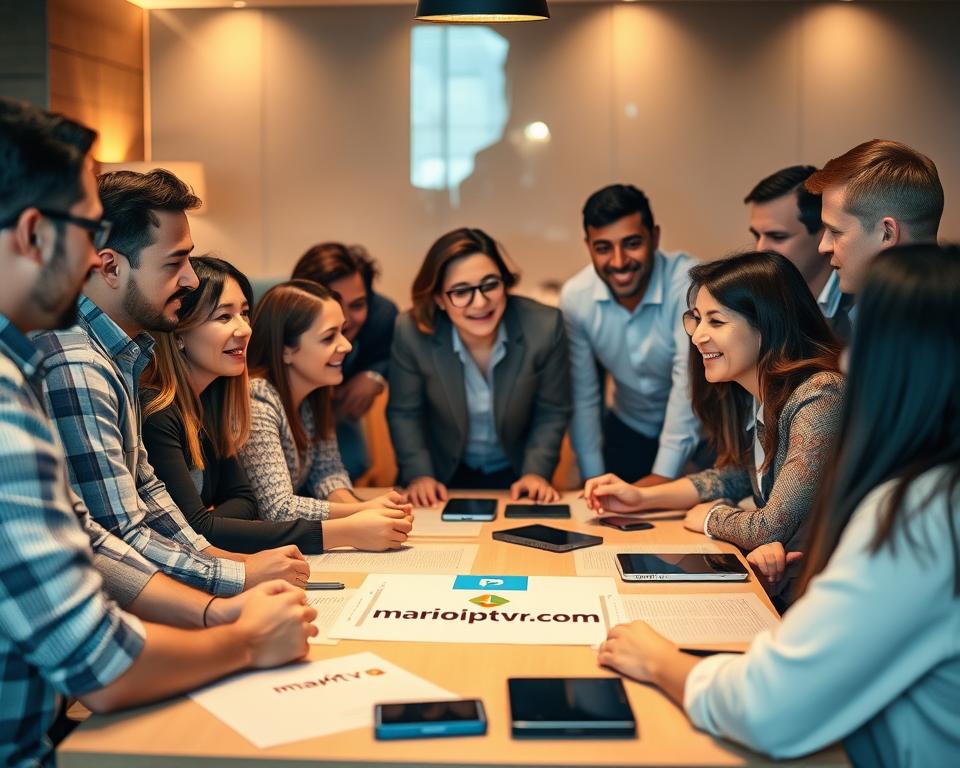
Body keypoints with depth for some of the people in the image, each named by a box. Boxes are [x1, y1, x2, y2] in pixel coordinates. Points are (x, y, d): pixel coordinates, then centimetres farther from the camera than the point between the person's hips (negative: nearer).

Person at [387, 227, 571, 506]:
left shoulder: (545, 326, -18)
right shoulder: (412, 332, -18)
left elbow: (552, 412, -4)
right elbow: (404, 413, -3)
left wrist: (536, 472, -14)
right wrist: (418, 473, -13)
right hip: (446, 476, -1)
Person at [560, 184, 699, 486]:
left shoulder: (689, 282, -24)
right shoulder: (575, 296, -13)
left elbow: (690, 379, -28)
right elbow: (582, 396, -5)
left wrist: (664, 474, -31)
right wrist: (594, 479, -6)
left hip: (699, 428, -3)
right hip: (628, 428, 3)